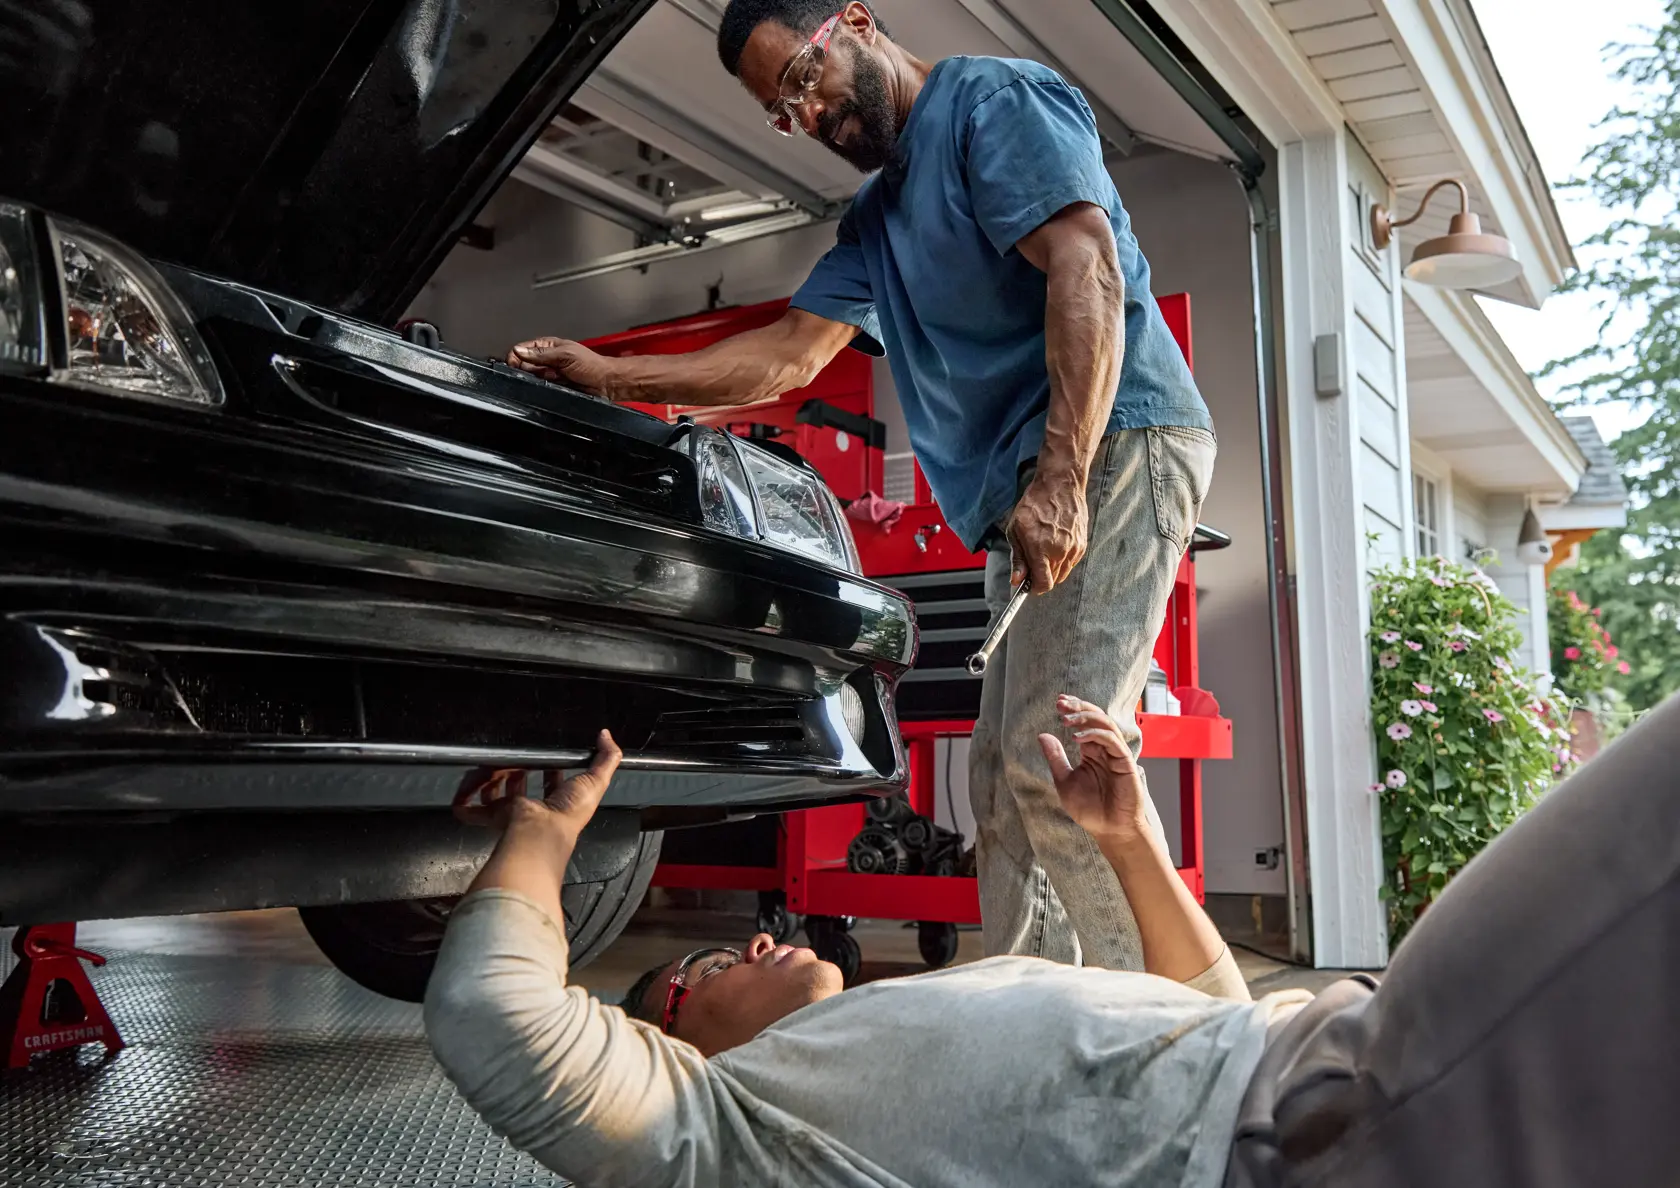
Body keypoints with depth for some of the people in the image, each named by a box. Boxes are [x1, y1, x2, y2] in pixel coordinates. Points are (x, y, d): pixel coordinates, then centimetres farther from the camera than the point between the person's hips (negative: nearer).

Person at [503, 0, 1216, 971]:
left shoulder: (996, 100, 0)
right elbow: (789, 356, 24)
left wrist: (1060, 478, -25)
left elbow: (1085, 273, -14)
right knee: (1003, 784, 4)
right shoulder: (874, 224, 27)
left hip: (1115, 445, -9)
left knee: (1053, 760, -18)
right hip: (1026, 499, 9)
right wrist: (611, 377, 19)